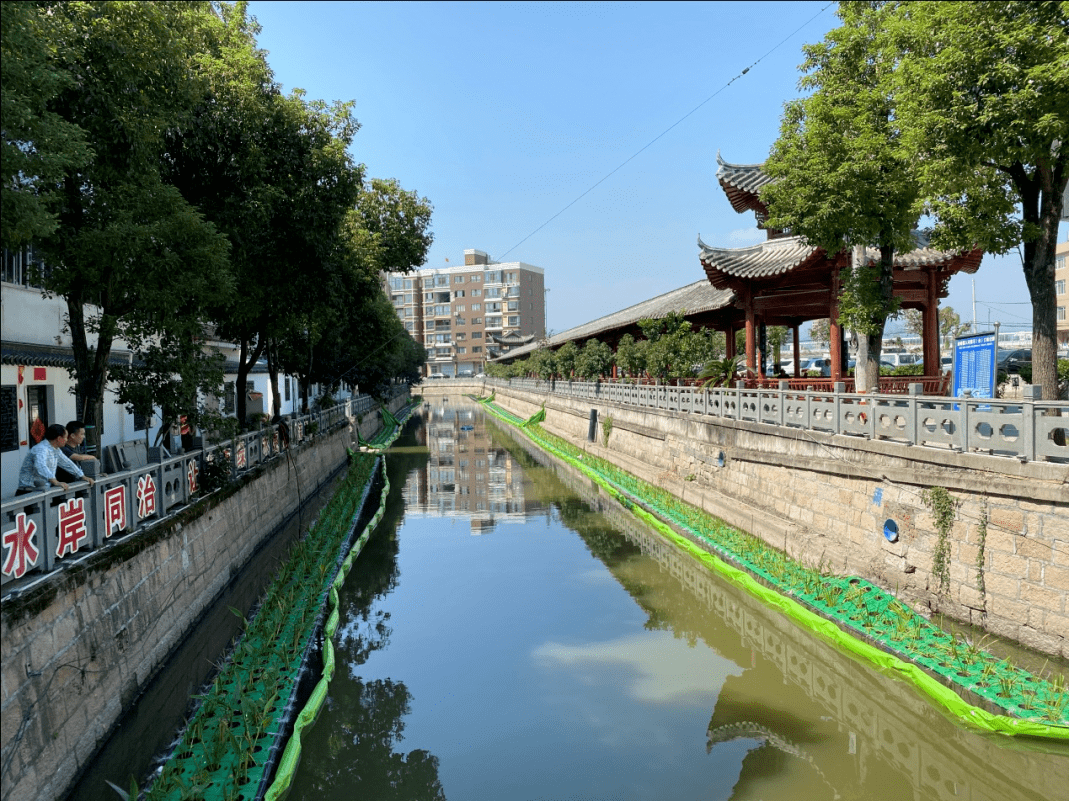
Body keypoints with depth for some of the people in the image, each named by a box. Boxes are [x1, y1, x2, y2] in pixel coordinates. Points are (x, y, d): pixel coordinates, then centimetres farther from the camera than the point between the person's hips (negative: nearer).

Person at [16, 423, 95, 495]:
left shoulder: (56, 450, 14)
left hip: (43, 491, 9)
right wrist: (56, 482, -47)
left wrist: (83, 477, 23)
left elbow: (67, 464, 27)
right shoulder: (41, 449, -17)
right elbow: (40, 467, -35)